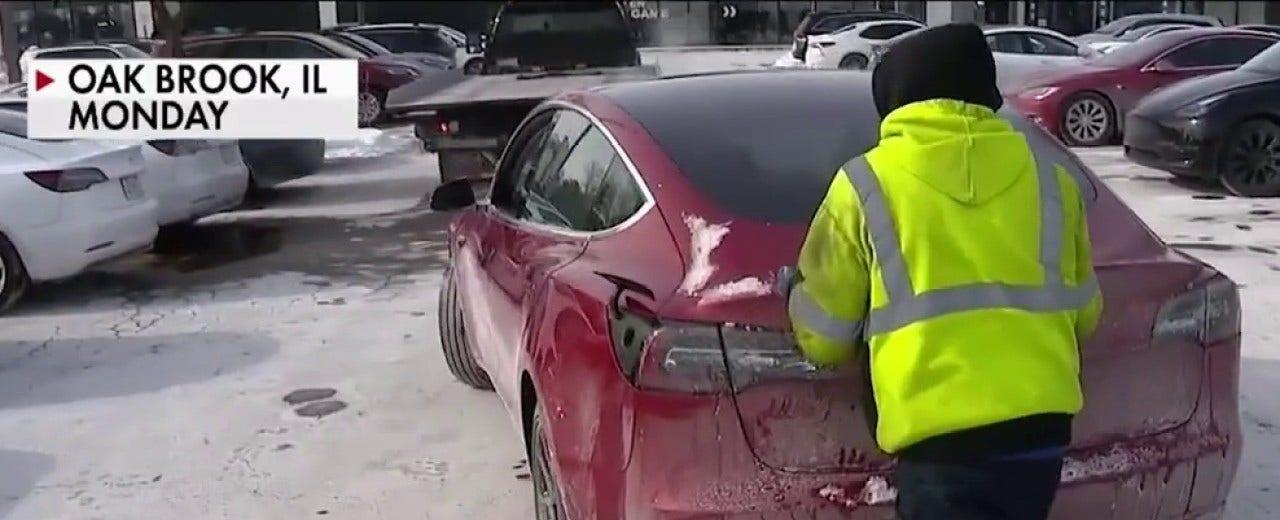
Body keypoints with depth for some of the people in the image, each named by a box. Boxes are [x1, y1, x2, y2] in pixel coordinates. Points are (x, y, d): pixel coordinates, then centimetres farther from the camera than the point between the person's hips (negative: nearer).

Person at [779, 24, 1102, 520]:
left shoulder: (867, 181, 1)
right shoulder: (1047, 176, 13)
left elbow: (825, 334, 7)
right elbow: (1082, 312, 24)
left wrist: (795, 291, 28)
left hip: (942, 432, -5)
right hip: (1041, 420, 6)